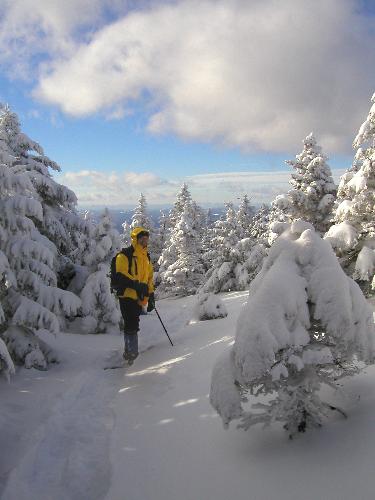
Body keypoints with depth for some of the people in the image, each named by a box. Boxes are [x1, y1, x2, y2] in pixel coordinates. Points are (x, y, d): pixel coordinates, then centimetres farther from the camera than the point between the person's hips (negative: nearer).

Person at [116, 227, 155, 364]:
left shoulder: (146, 257, 19)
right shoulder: (125, 255, -5)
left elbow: (149, 278, 23)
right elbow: (121, 275, -15)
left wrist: (151, 296, 16)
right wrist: (137, 285, -23)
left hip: (139, 297, 7)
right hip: (127, 295, -7)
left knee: (132, 325, 13)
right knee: (132, 325, -11)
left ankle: (129, 352, 22)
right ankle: (132, 353, -6)